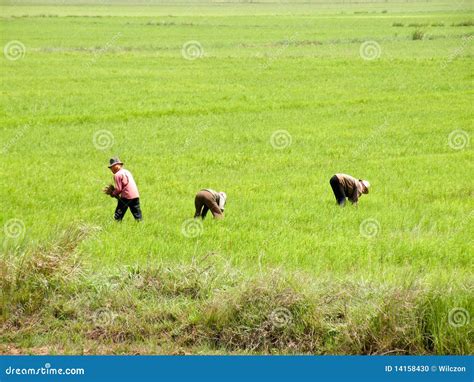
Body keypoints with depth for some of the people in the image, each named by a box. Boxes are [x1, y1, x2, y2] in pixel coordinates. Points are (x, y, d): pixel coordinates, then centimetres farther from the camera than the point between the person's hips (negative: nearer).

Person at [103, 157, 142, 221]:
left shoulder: (117, 175, -5)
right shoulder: (127, 172, 20)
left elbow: (118, 189, -9)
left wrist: (112, 194, 9)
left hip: (126, 197, -7)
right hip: (136, 196, 7)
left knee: (118, 216, 3)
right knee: (137, 215, 8)